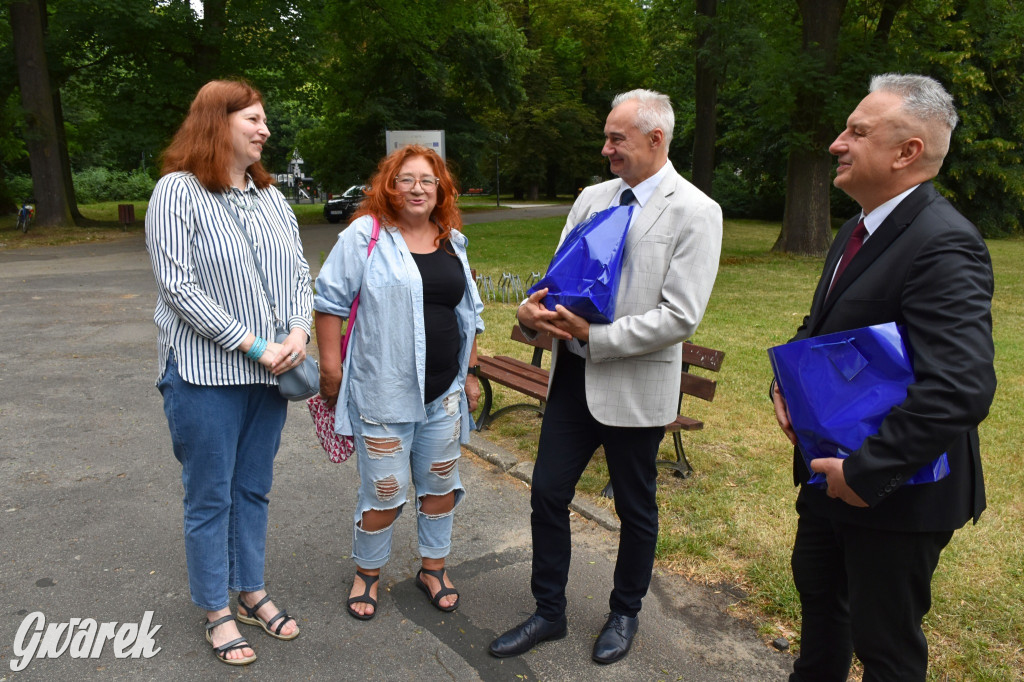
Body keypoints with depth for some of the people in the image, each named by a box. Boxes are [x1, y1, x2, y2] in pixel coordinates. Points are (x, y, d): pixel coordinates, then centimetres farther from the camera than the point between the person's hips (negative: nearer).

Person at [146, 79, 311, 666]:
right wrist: (253, 345, -18)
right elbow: (179, 286, -16)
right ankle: (218, 611, 26)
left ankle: (252, 592, 34)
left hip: (270, 372, 6)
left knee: (254, 489, 17)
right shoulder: (179, 191, -8)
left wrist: (299, 334, -10)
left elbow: (300, 275, 9)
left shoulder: (271, 196, 10)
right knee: (210, 497, 8)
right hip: (206, 373, -5)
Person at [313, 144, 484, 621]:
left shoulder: (453, 242, 11)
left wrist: (471, 372, 15)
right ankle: (367, 573, 29)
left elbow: (469, 312, 18)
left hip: (444, 392, 5)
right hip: (384, 392, -5)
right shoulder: (365, 235, -6)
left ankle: (433, 568, 35)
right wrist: (330, 367, -9)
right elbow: (330, 301, -6)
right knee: (384, 494, 4)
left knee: (441, 485, 15)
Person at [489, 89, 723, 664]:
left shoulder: (696, 212, -12)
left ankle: (625, 615, 39)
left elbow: (679, 318, -18)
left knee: (636, 508, 14)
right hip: (574, 375, 6)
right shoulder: (592, 198, 7)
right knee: (548, 494, 10)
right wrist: (536, 309, -12)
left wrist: (593, 336, -20)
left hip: (635, 384, -5)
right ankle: (550, 612, 31)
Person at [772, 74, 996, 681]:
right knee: (817, 586, 28)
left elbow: (961, 388, -34)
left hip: (895, 490, -9)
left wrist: (864, 471, -27)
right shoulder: (859, 231, 6)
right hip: (834, 471, 9)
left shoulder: (944, 244, -25)